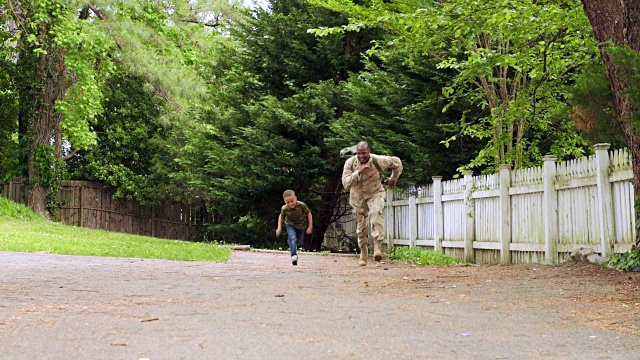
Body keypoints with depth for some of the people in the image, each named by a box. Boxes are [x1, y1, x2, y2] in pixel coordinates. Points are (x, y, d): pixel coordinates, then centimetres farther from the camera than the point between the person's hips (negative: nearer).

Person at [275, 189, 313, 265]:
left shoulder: (302, 205, -32)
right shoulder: (284, 209, -26)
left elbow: (309, 214, -17)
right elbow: (281, 216, -3)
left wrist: (310, 227, -14)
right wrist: (279, 228, -4)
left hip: (301, 225, 1)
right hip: (290, 225, -1)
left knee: (299, 242, 15)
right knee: (293, 238, -26)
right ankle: (294, 255, -28)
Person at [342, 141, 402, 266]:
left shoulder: (378, 161, -21)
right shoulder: (350, 163, -19)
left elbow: (397, 162, -2)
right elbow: (346, 184, -28)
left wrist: (394, 178, 10)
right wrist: (358, 172, -38)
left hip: (375, 193, -2)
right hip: (358, 196, 2)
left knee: (375, 212, -32)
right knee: (361, 226, 7)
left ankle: (378, 247, -39)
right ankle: (363, 254, 26)